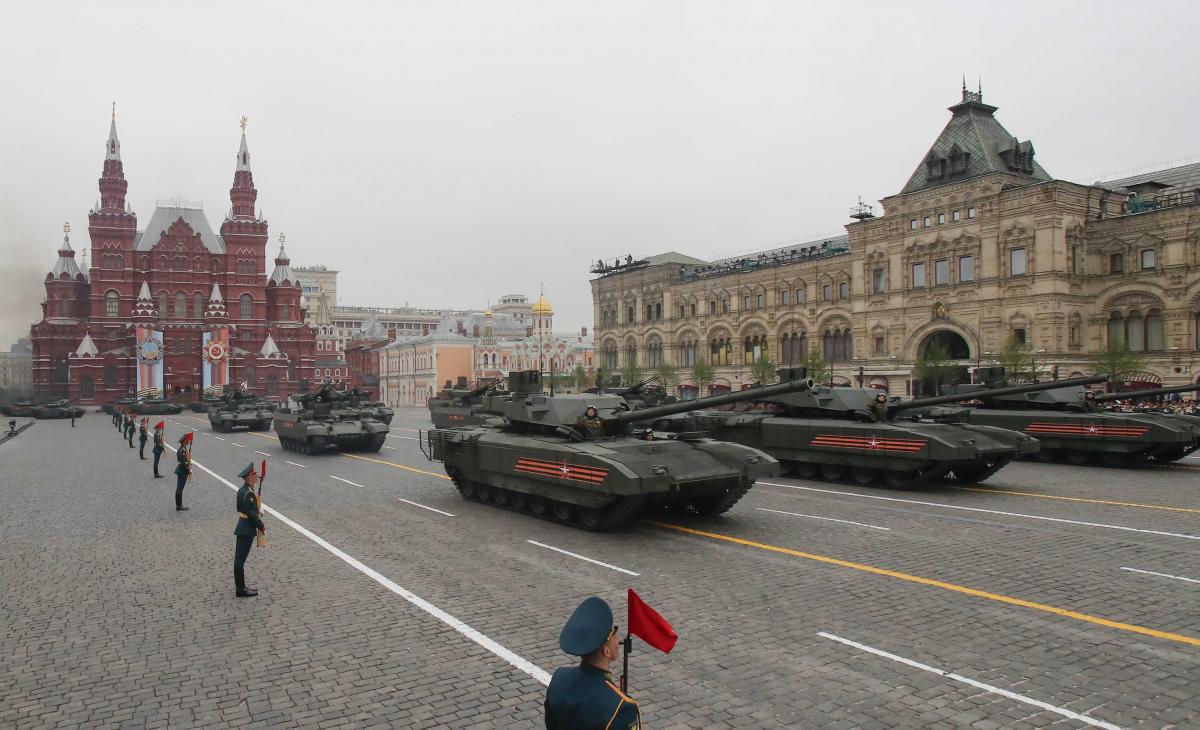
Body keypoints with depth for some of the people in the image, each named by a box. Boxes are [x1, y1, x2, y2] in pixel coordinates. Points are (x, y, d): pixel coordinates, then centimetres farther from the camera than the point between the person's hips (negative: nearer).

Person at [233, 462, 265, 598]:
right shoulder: (248, 493, -21)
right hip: (247, 530, -10)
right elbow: (252, 514, -22)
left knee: (239, 558, 15)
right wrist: (262, 527, -9)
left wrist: (259, 524, 13)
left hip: (243, 527, 10)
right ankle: (241, 589, 4)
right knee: (240, 559, -3)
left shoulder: (242, 490, 9)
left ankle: (240, 586, 25)